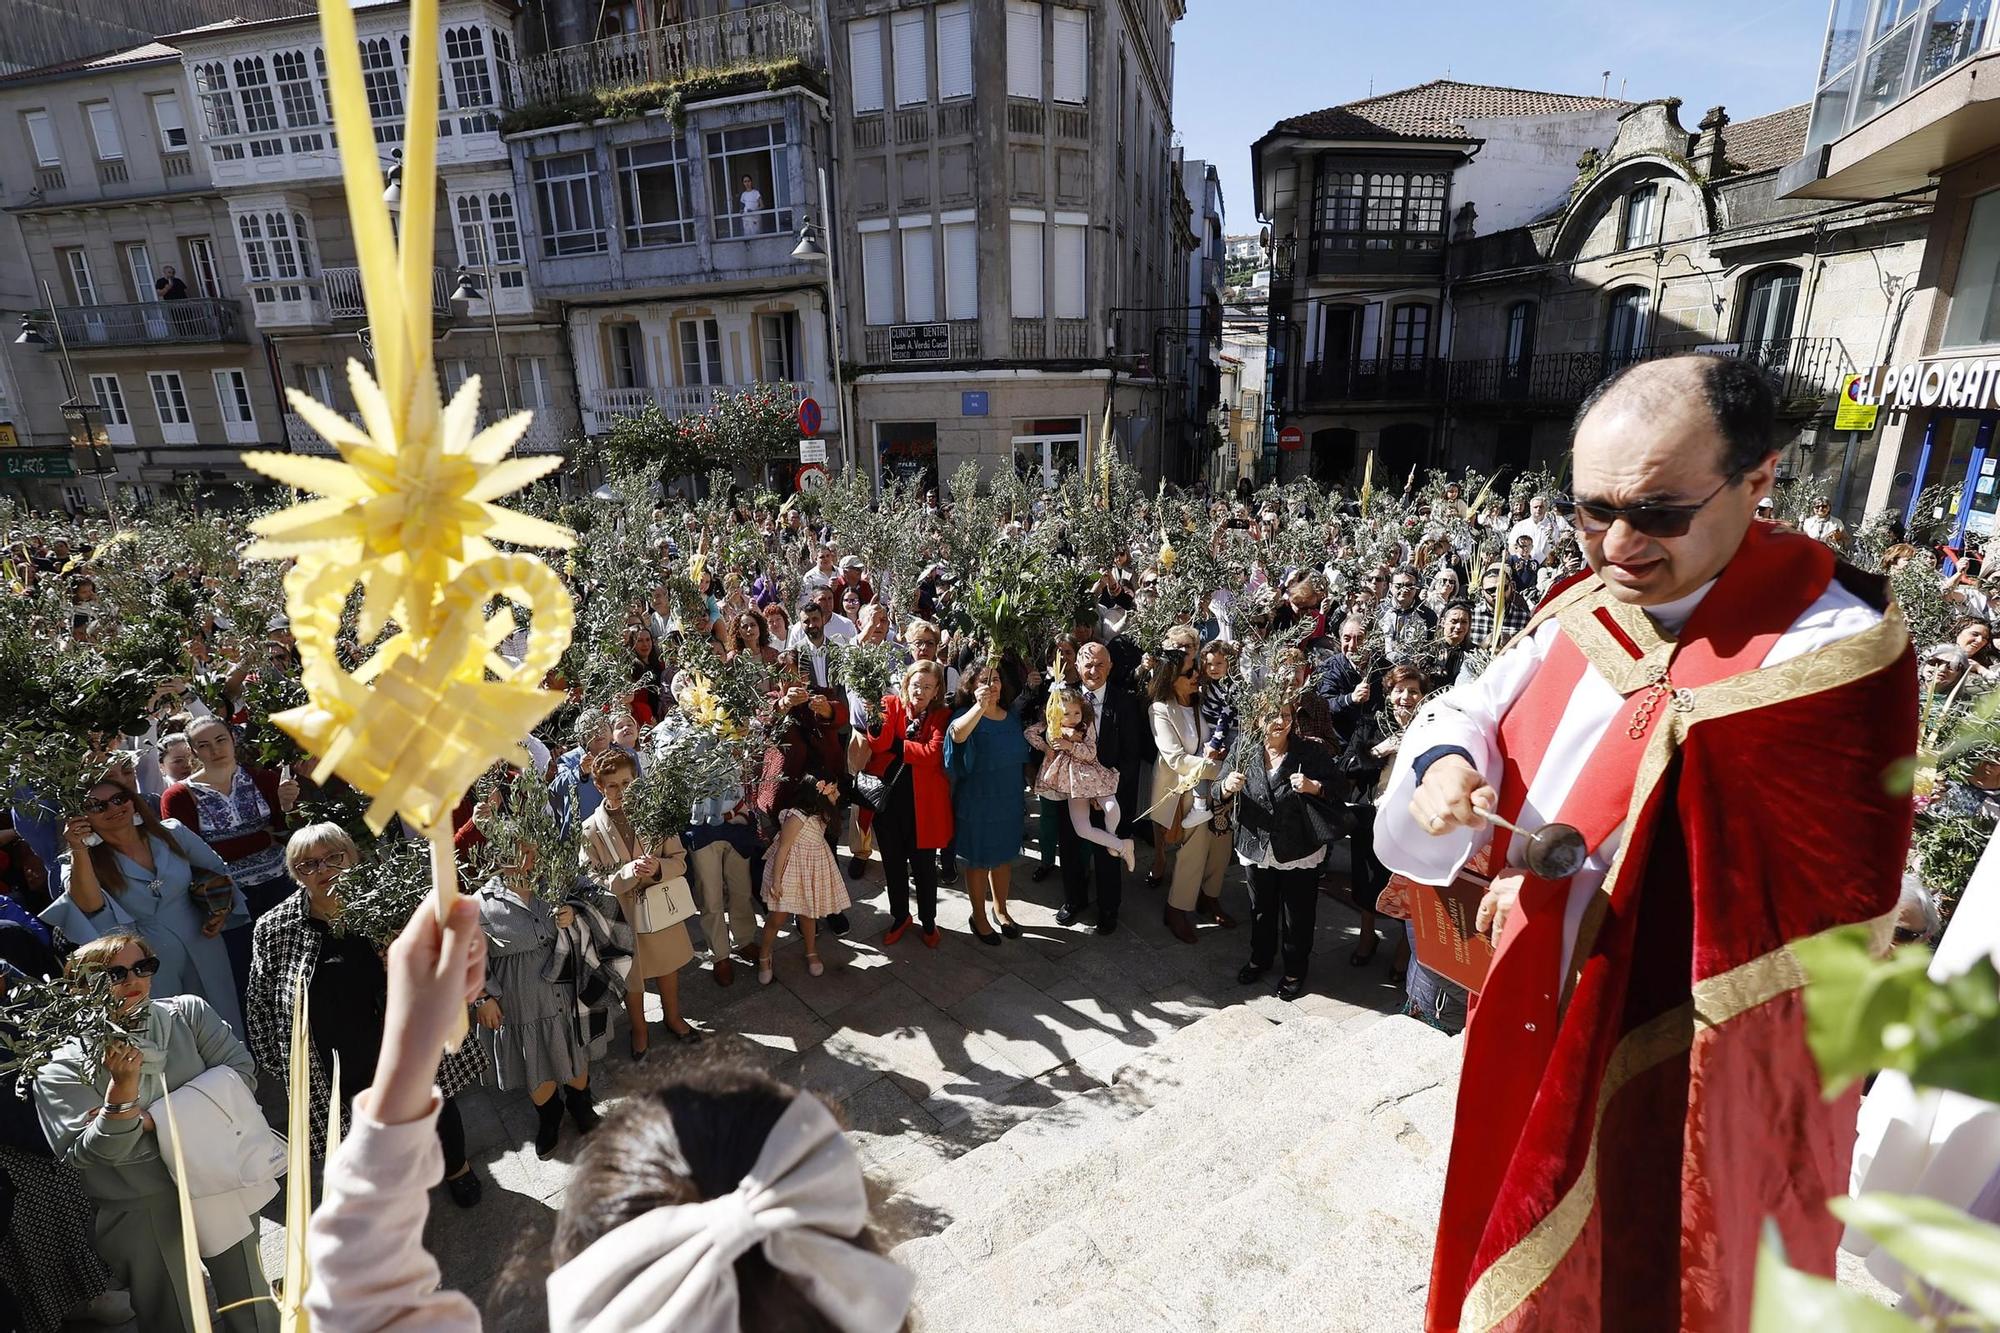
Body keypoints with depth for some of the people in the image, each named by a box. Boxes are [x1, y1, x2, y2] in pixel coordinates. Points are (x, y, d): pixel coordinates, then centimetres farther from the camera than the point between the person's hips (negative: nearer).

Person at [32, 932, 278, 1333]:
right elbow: (88, 1154, -14)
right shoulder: (62, 1066, -8)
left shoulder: (188, 1012, -6)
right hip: (143, 1218, -1)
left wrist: (153, 1117, -18)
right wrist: (123, 1086, -28)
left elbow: (241, 1071, -13)